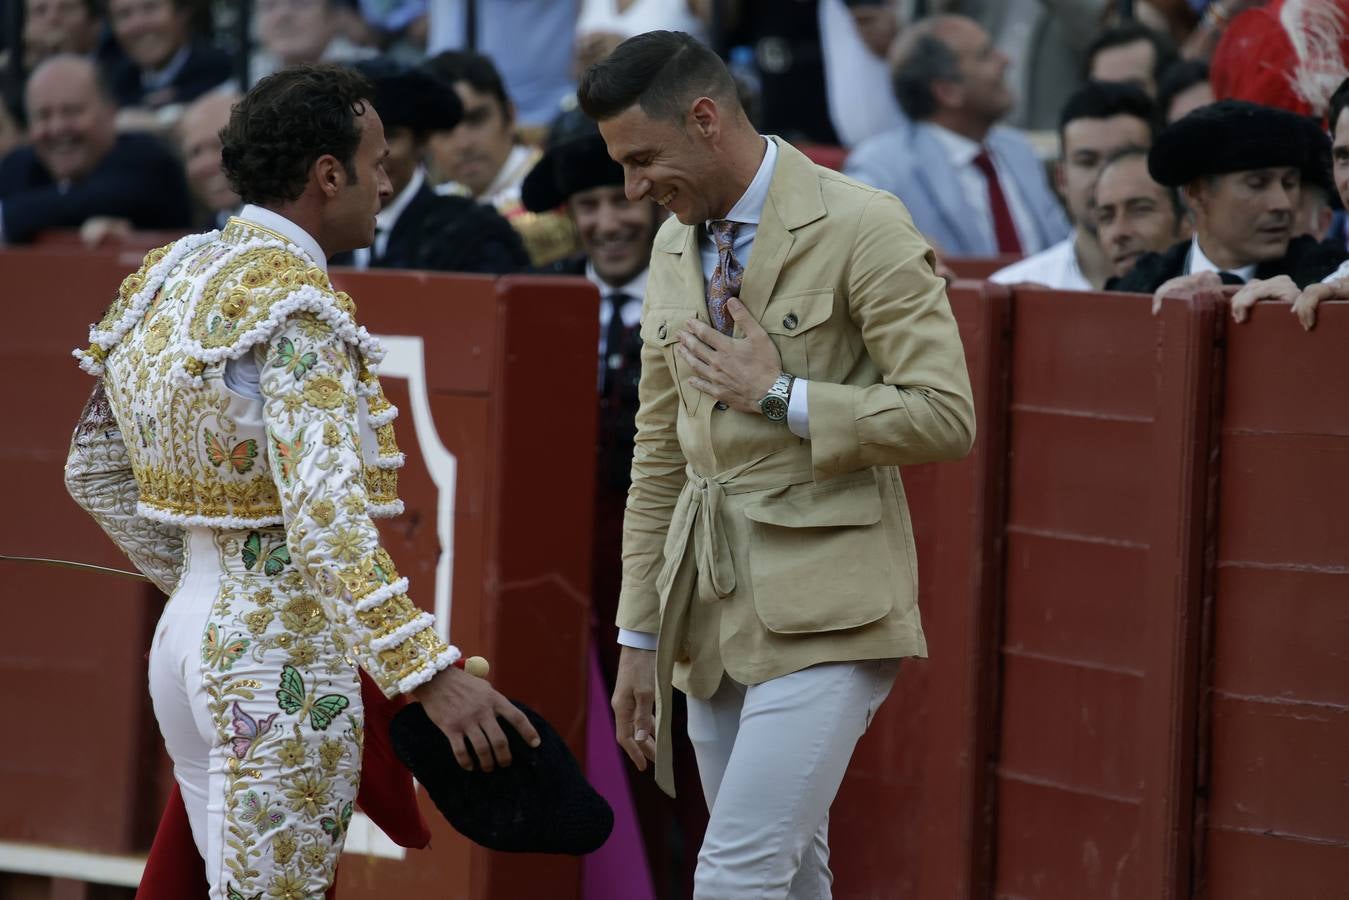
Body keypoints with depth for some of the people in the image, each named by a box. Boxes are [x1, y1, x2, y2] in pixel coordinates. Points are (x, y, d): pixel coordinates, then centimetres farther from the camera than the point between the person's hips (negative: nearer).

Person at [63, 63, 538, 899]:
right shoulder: (295, 304, -17)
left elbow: (94, 467, 19)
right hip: (283, 659, -9)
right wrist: (429, 671, -33)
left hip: (192, 633, 9)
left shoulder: (167, 276, 9)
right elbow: (323, 510, -29)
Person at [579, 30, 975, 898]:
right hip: (711, 608, 7)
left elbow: (946, 416, -13)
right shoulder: (675, 246, 13)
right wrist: (639, 637, 17)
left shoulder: (862, 229, -9)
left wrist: (778, 396, -15)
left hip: (822, 611, -7)